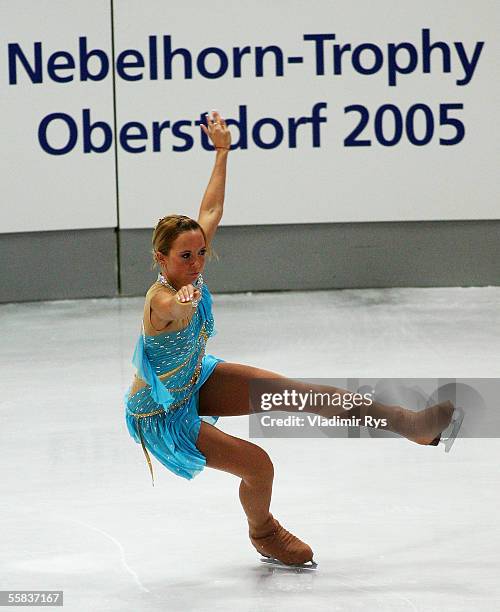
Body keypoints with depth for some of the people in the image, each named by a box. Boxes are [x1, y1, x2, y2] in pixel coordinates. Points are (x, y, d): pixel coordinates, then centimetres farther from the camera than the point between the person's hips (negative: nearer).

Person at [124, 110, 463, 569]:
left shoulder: (190, 276, -11)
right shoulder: (162, 300, -33)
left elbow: (211, 213, 3)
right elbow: (172, 309, -61)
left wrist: (223, 152, 9)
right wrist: (184, 301, -84)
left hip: (198, 380, 8)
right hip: (163, 415, -8)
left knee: (293, 391, -2)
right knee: (258, 465, -12)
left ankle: (405, 422, 2)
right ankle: (264, 533, 22)